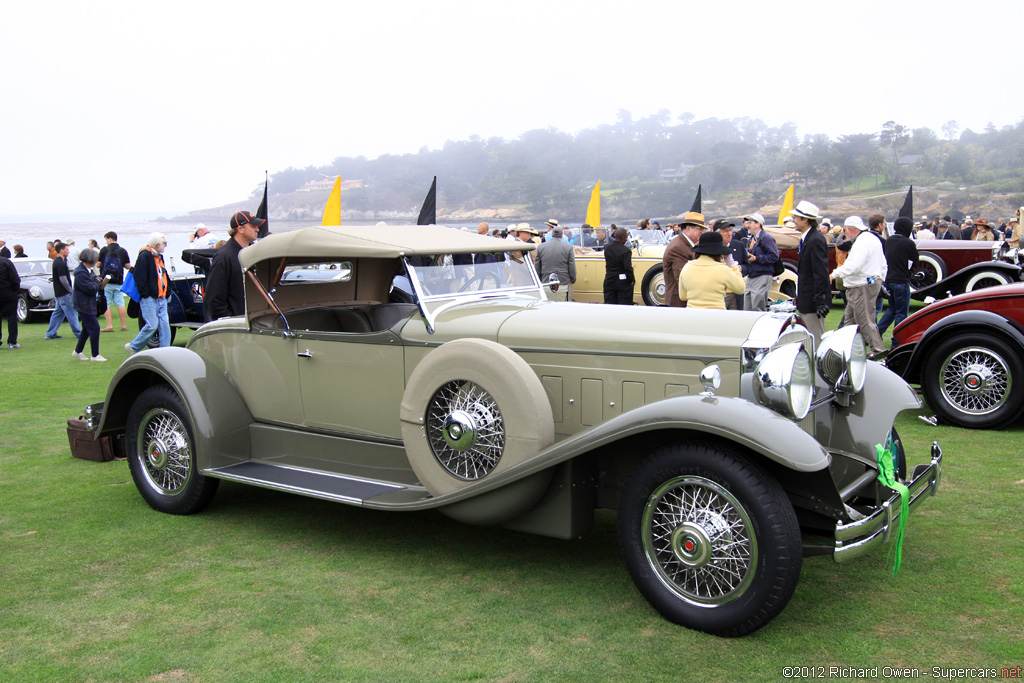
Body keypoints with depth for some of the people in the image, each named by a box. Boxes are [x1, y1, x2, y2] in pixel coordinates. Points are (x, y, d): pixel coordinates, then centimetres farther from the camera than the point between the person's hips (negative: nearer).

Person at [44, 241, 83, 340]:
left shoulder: (56, 261, 12)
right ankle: (78, 332, 1)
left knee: (58, 312, 13)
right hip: (64, 293, -10)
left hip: (58, 292, 10)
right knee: (71, 313, -4)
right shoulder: (60, 263, -19)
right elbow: (63, 279, -20)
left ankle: (50, 333, 15)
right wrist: (70, 290, -13)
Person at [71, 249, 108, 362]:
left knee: (87, 329, 18)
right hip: (84, 305, -10)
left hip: (88, 305, 10)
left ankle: (77, 352, 29)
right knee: (94, 328, -8)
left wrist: (99, 282, -2)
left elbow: (94, 287, 18)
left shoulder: (88, 270, 10)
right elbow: (90, 288, -25)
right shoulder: (81, 273, -21)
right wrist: (97, 282, -7)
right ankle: (95, 355, -2)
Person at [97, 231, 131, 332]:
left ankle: (110, 325, -4)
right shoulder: (122, 251, 2)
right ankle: (124, 325, 6)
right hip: (119, 282, 3)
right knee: (120, 304, 7)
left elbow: (98, 264, -3)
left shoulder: (104, 250, -5)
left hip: (106, 282, -3)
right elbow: (128, 266, 4)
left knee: (107, 305, 1)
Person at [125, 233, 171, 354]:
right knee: (152, 325, -10)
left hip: (161, 298, 8)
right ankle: (133, 347, 6)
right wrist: (145, 294, -16)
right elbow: (139, 277, -16)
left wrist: (166, 291, 15)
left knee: (164, 325, 2)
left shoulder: (159, 256, 17)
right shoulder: (145, 256, -11)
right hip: (149, 298, -8)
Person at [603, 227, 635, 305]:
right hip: (623, 281, -5)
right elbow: (628, 268, -21)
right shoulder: (626, 251, -18)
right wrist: (632, 279, -8)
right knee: (624, 306, 4)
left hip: (609, 281, 5)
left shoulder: (607, 247, -2)